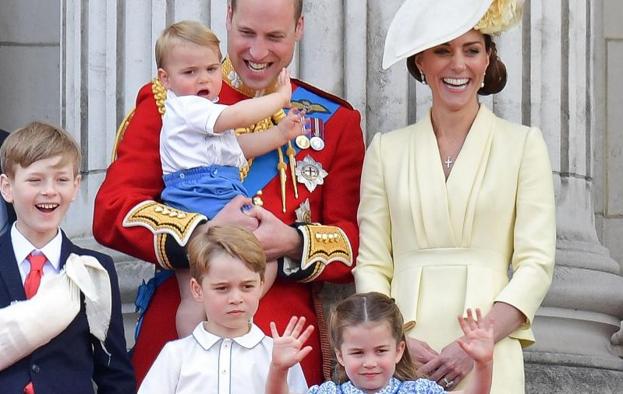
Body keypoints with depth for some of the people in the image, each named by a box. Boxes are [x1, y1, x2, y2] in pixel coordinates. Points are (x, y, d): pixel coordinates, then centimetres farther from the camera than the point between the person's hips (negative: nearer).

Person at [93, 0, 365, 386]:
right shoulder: (168, 103, 4)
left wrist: (293, 243, -17)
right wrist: (204, 233, -20)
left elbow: (354, 241, 4)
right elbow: (112, 213, -5)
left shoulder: (335, 121, 10)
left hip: (288, 340, 1)